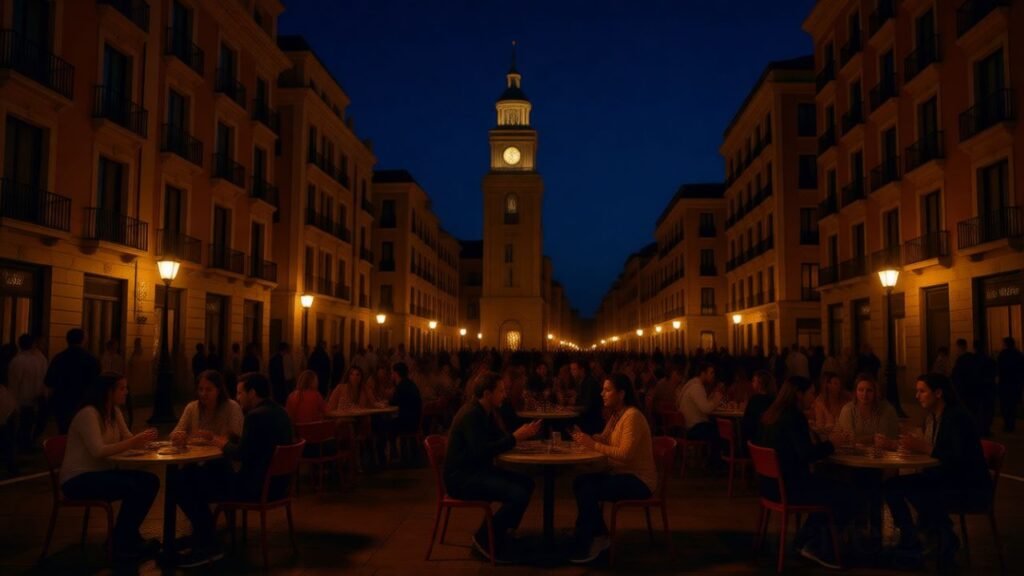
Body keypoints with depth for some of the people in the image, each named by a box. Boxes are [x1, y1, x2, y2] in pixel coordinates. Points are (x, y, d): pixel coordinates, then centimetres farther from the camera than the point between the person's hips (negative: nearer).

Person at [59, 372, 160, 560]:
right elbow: (98, 451, -28)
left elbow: (128, 440, 4)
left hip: (100, 473, 9)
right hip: (78, 479, -8)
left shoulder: (114, 412, 7)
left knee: (150, 481, -11)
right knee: (132, 488, -29)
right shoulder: (88, 414, -19)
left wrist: (143, 439, -17)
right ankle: (123, 544, -9)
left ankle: (128, 536, 4)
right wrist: (133, 442, -28)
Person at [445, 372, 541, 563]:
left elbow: (499, 439, 15)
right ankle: (485, 537, -4)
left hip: (477, 471, 10)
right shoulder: (471, 414, -21)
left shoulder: (485, 412, 10)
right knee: (519, 494, -21)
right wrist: (515, 437, -23)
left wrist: (522, 434, -3)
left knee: (526, 483, 5)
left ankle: (502, 535, 13)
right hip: (462, 477, -10)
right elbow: (482, 451, -29)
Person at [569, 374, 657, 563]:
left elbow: (625, 454, -28)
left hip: (639, 480, -9)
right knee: (580, 482, -5)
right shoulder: (616, 414, 10)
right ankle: (599, 536, 6)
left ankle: (584, 548, -9)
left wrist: (593, 445, -25)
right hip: (622, 473, 9)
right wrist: (585, 437, -9)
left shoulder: (632, 416, -20)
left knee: (588, 490, -22)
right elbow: (604, 439, 10)